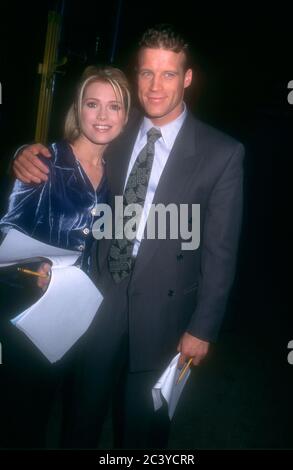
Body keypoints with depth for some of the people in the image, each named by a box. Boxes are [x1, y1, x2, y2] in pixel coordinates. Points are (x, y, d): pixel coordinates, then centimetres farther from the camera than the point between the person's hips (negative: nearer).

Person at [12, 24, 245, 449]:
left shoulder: (223, 153, -10)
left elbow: (220, 250, -9)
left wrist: (203, 328, -7)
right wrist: (30, 158, -15)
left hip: (162, 309, -2)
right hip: (101, 295, 3)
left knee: (142, 427, 19)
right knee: (85, 408, 22)